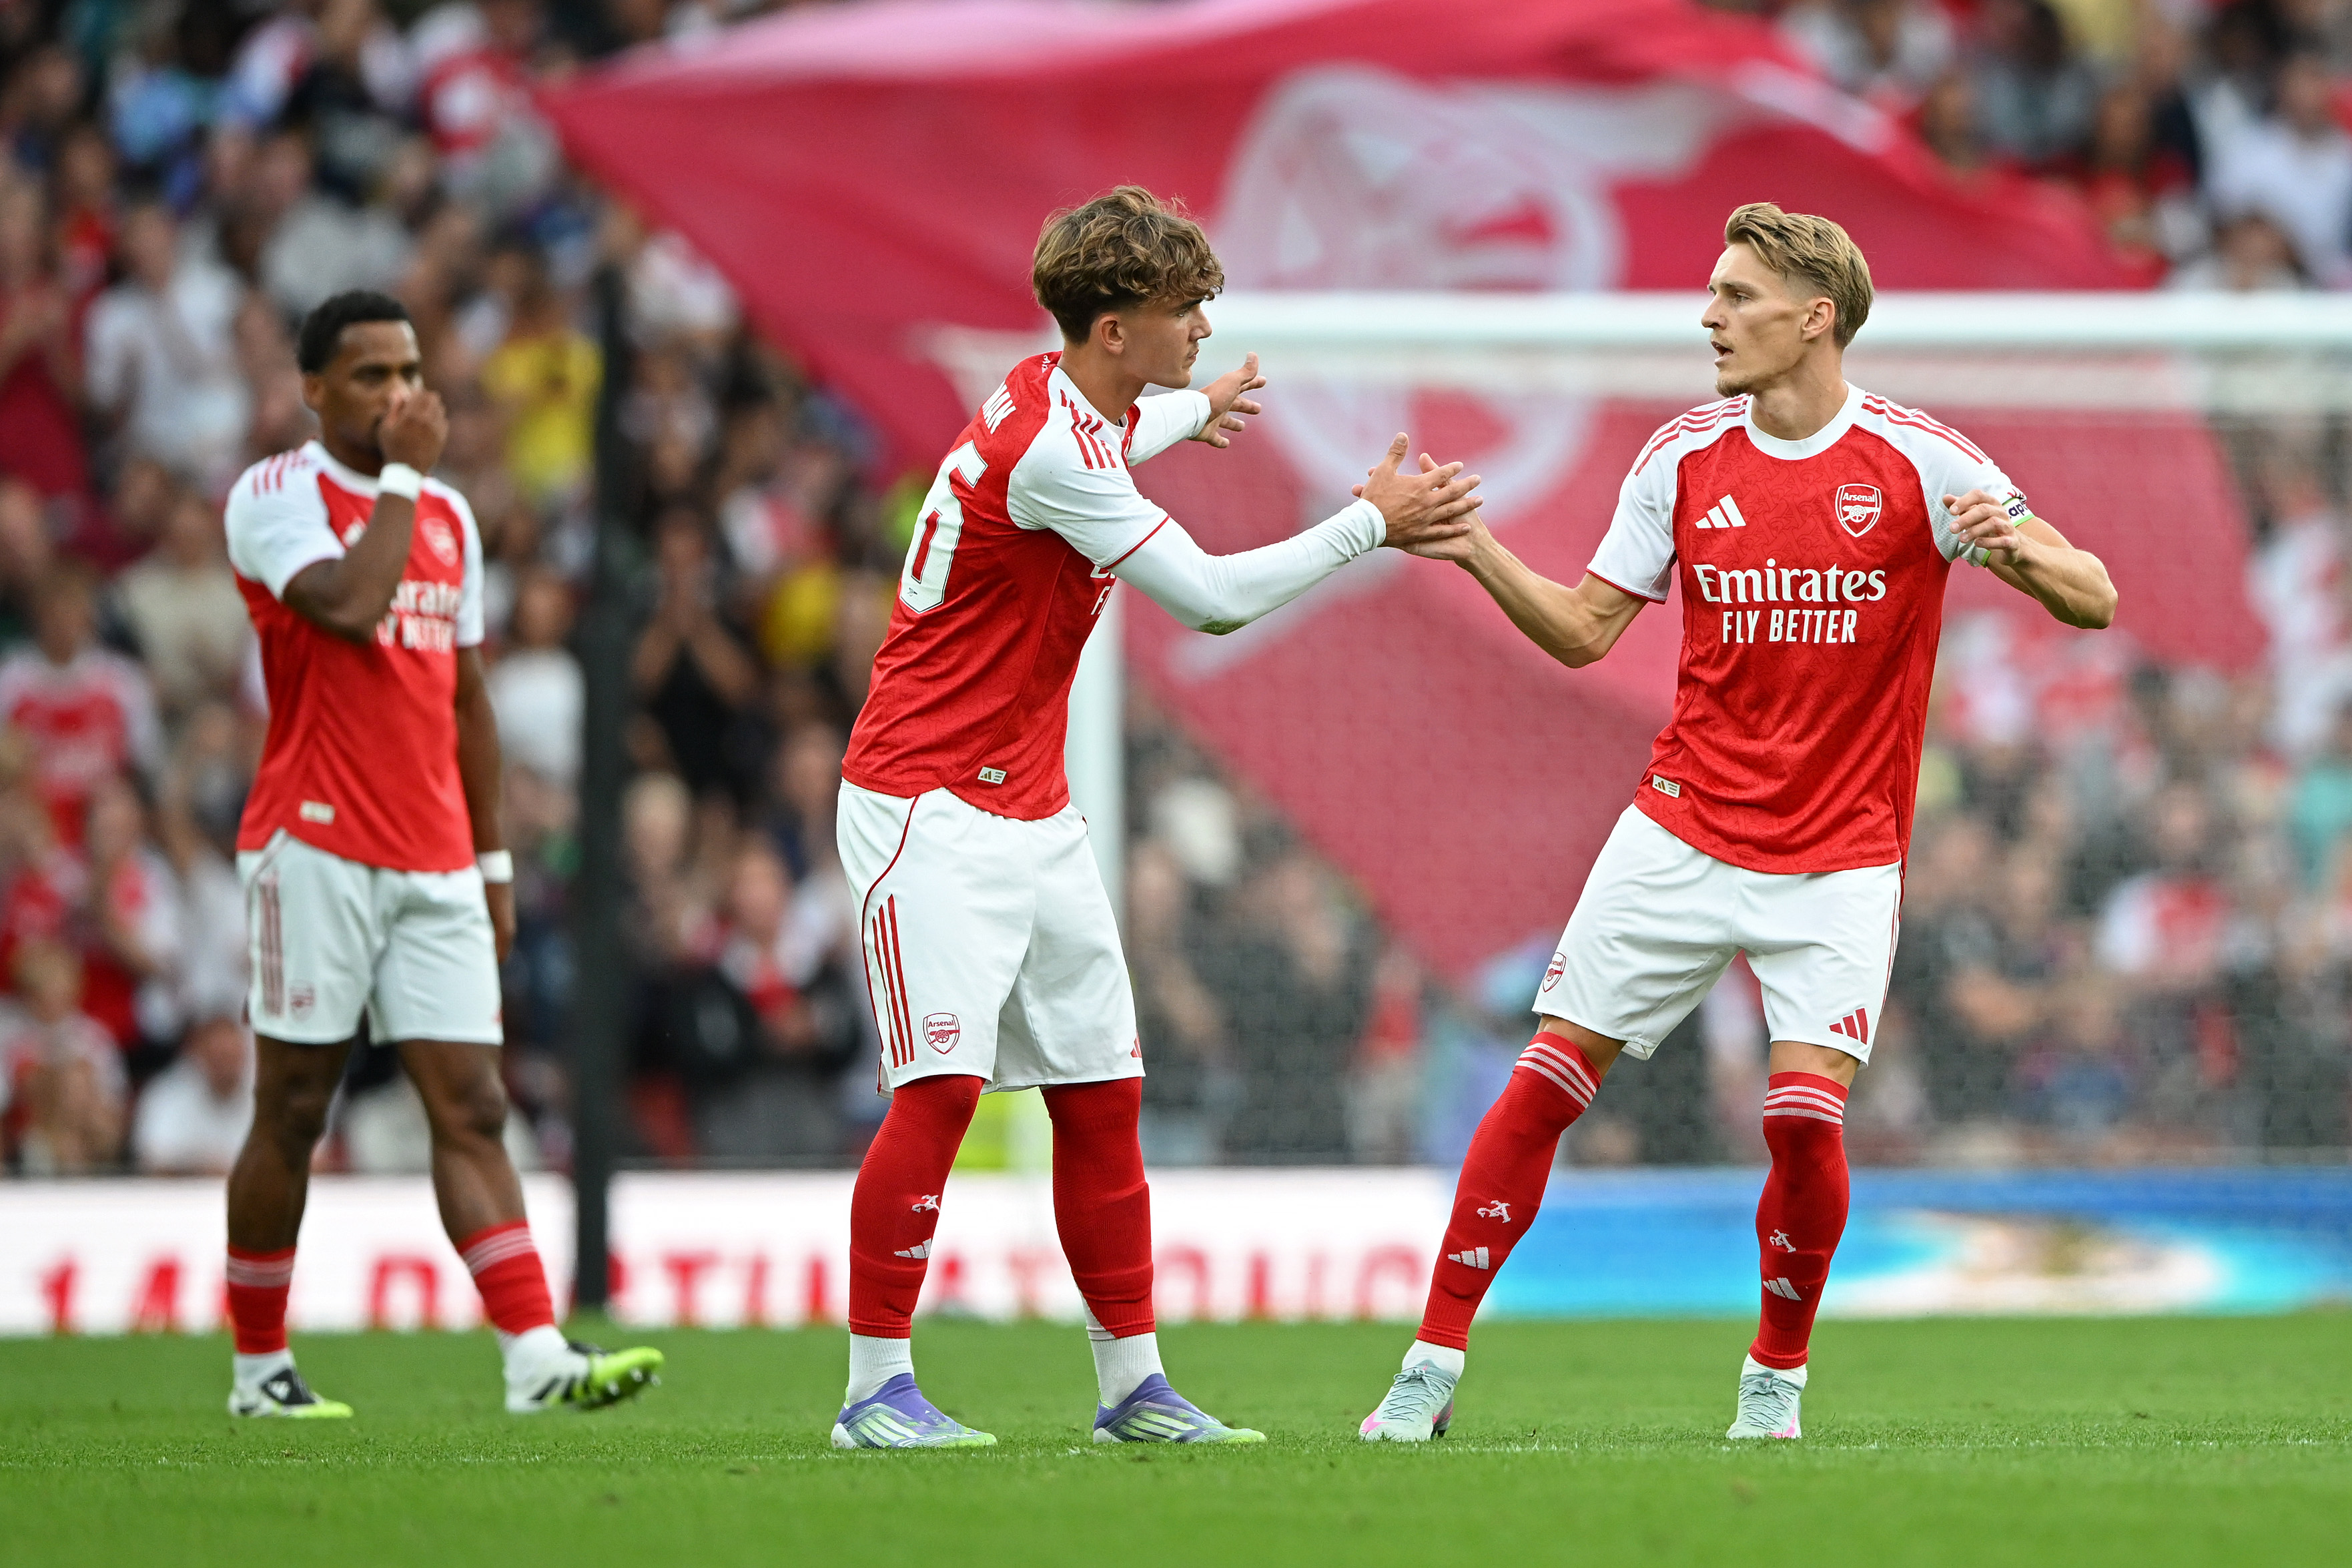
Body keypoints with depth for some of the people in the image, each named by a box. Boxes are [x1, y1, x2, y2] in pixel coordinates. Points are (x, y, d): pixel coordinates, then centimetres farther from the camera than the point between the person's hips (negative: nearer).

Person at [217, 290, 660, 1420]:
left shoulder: (447, 515, 16)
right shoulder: (276, 496, -4)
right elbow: (348, 603, -24)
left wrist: (494, 862, 19)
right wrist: (402, 476, -12)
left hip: (434, 862, 6)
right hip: (317, 848, -6)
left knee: (471, 1106, -4)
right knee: (292, 1113, 0)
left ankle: (535, 1356, -14)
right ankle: (259, 1369, 10)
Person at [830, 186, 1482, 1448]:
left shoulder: (1061, 402, 8)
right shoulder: (1047, 448, -22)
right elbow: (1213, 598, -19)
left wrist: (1194, 411, 54)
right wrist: (1372, 521, -10)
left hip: (1032, 814, 10)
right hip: (932, 810, -10)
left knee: (1101, 1093, 6)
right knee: (941, 1090, -15)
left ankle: (1133, 1385, 11)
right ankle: (874, 1389, -10)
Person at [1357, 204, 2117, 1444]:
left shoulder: (1917, 461, -7)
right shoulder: (1685, 456, 3)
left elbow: (2096, 602, -7)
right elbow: (1584, 630, 8)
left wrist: (2023, 554, -29)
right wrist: (1475, 550, -7)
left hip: (1838, 862, -3)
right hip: (1682, 831, 3)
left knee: (1806, 1114, -15)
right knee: (1548, 1077, -4)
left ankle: (1778, 1375, 10)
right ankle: (1433, 1366, 4)